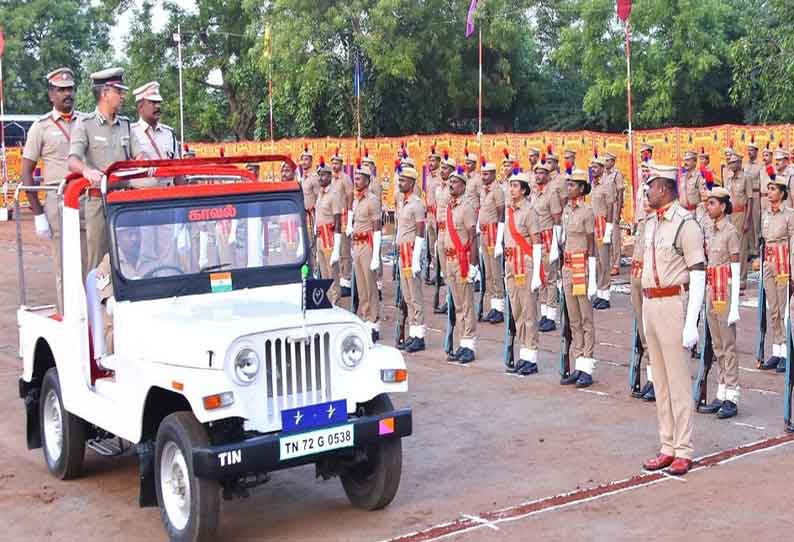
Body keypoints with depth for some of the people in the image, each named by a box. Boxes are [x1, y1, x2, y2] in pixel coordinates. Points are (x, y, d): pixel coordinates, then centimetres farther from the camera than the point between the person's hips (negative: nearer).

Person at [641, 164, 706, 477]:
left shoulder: (686, 224, -13)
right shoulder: (651, 224, 14)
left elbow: (698, 275, -15)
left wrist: (691, 324, -18)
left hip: (673, 303, -8)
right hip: (650, 303, 8)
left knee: (678, 381, -3)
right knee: (660, 381, 11)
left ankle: (683, 451, 4)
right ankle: (668, 448, 18)